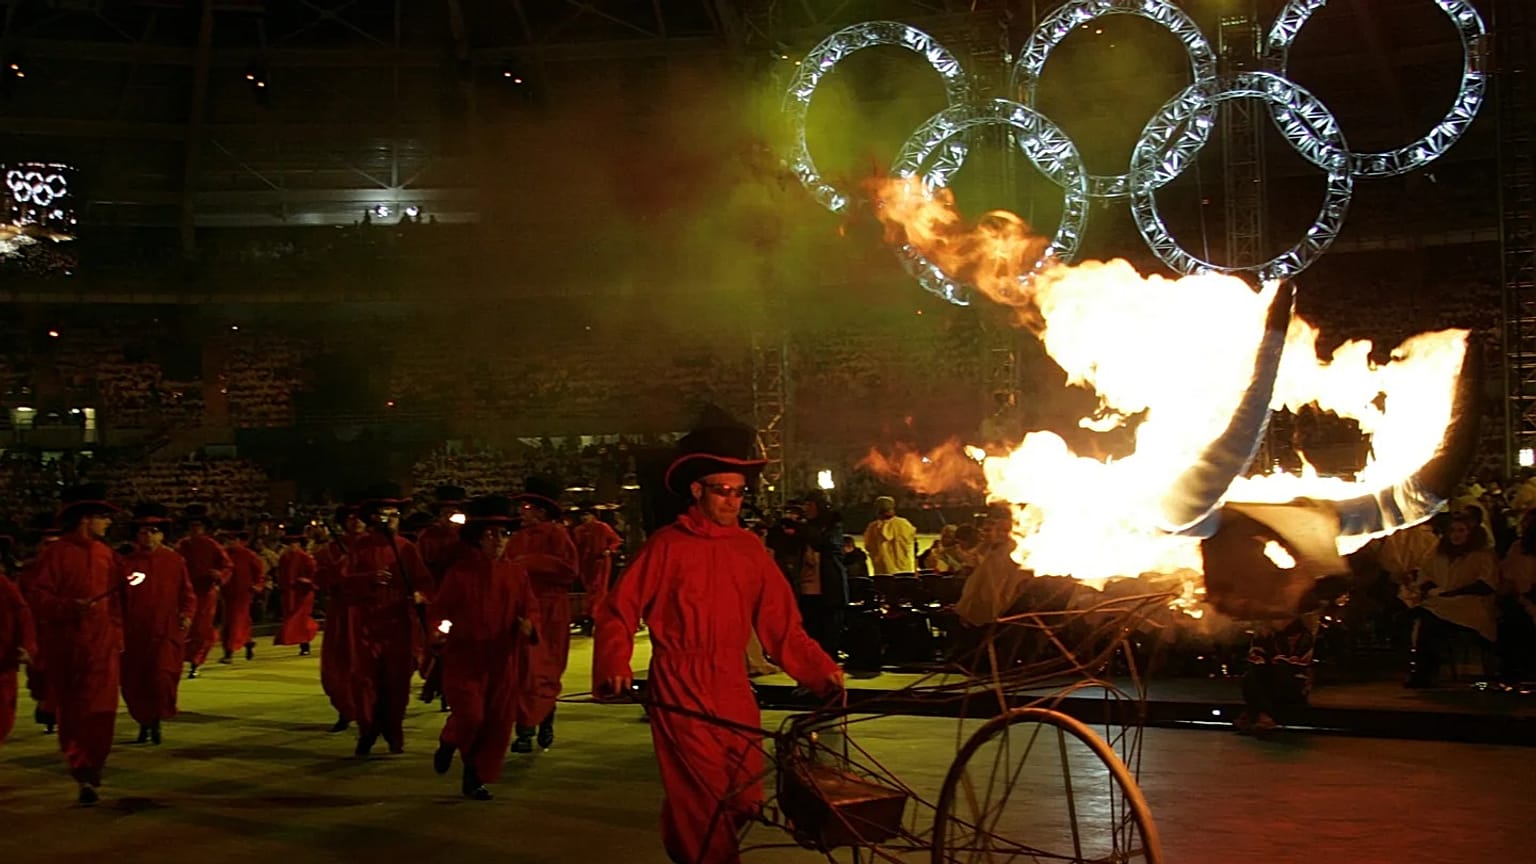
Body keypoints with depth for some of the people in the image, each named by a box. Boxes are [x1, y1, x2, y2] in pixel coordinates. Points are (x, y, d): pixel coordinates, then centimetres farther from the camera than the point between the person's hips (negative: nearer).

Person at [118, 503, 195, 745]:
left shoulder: (175, 562, 4)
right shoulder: (127, 564, 3)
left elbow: (188, 594, 9)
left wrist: (187, 614, -9)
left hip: (166, 633, -1)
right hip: (134, 634, 1)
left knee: (162, 678, -14)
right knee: (133, 683, 6)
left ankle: (156, 720, 9)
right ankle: (144, 722, 28)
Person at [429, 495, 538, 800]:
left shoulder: (517, 574, 5)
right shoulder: (460, 572, -2)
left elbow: (530, 609, 6)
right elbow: (440, 610, 2)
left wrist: (528, 625, -16)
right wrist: (440, 628, -19)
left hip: (504, 663, 3)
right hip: (465, 659, -3)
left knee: (498, 723, 4)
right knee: (470, 714, -16)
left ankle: (476, 778, 20)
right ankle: (448, 744, 19)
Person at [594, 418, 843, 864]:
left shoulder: (750, 548, 4)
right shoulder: (668, 545, -6)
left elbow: (782, 624, 4)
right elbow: (619, 612, -6)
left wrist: (822, 669, -6)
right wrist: (615, 668, -21)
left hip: (732, 685, 4)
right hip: (679, 687, -4)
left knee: (744, 800, 6)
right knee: (707, 800, -9)